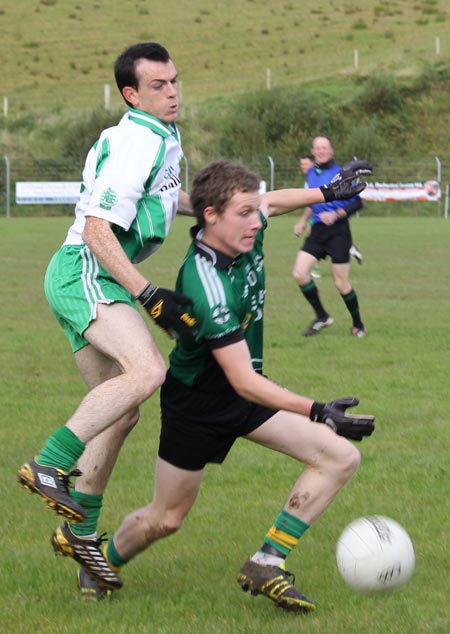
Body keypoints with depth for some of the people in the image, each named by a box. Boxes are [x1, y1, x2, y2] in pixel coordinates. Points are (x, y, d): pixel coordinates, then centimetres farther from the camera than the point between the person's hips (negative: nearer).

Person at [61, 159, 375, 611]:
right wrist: (316, 411, -45)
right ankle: (104, 561, 42)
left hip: (246, 392, 7)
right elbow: (243, 381, -39)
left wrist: (327, 193, 21)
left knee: (341, 458, -9)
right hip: (195, 401, -7)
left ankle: (266, 565, -6)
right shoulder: (207, 289, -36)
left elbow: (270, 202, 17)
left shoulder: (244, 234, -12)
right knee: (166, 519, 9)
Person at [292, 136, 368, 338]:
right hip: (317, 231, 6)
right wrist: (303, 221, 24)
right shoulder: (311, 173, 11)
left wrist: (336, 214, -23)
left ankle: (358, 325, 17)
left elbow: (356, 202, -10)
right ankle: (321, 317, 8)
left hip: (338, 231, -6)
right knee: (299, 273, -8)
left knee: (341, 283, -3)